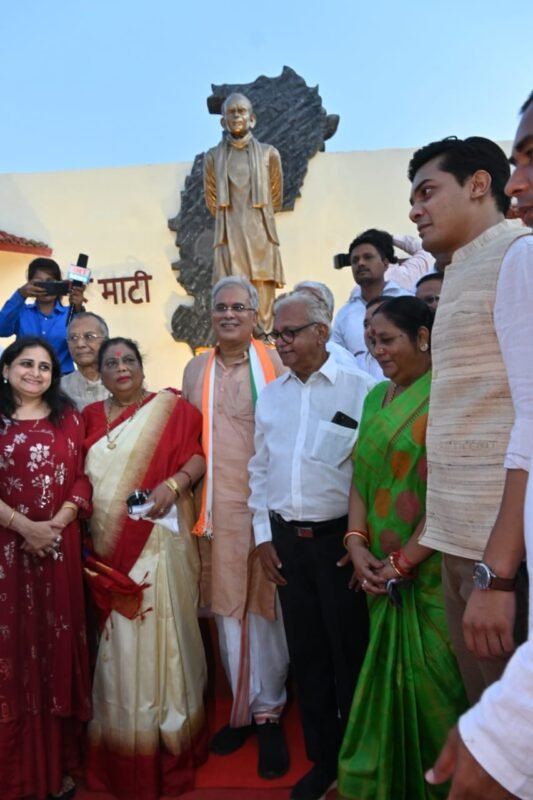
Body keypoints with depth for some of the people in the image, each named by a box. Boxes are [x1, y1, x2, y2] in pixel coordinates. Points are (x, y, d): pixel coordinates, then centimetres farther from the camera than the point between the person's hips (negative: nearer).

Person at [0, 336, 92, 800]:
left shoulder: (69, 419, 9)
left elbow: (84, 479, 3)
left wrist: (57, 522, -12)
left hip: (60, 547, 2)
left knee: (59, 646, 9)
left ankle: (59, 763, 25)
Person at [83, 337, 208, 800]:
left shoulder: (170, 409, 1)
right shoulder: (90, 417, 13)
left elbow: (198, 455, -3)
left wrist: (174, 483, -20)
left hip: (157, 543, -3)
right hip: (106, 548, 4)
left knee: (159, 637, 3)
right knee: (116, 644, 11)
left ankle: (169, 746, 23)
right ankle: (122, 755, 28)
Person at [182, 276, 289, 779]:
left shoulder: (275, 363, -2)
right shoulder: (195, 369, 10)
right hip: (218, 505, 3)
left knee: (265, 605, 5)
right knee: (227, 606, 11)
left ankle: (268, 712, 22)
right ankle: (243, 706, 29)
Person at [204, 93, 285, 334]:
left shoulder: (269, 154, 6)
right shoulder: (213, 157, 7)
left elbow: (276, 199, 14)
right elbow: (212, 203, 15)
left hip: (261, 235, 0)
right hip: (229, 237, 0)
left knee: (263, 302, -4)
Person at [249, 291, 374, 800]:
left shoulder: (359, 388, -8)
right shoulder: (269, 395, 8)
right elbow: (259, 469, 12)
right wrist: (263, 535, 9)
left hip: (341, 538, -4)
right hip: (287, 539, 5)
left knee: (350, 653, 8)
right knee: (306, 652, 16)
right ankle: (323, 758, 35)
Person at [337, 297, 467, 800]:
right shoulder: (376, 397, 10)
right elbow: (361, 476, 9)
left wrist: (405, 560, -15)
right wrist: (357, 545, -3)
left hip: (433, 572, -6)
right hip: (383, 575, 6)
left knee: (433, 681, 6)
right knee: (386, 678, 16)